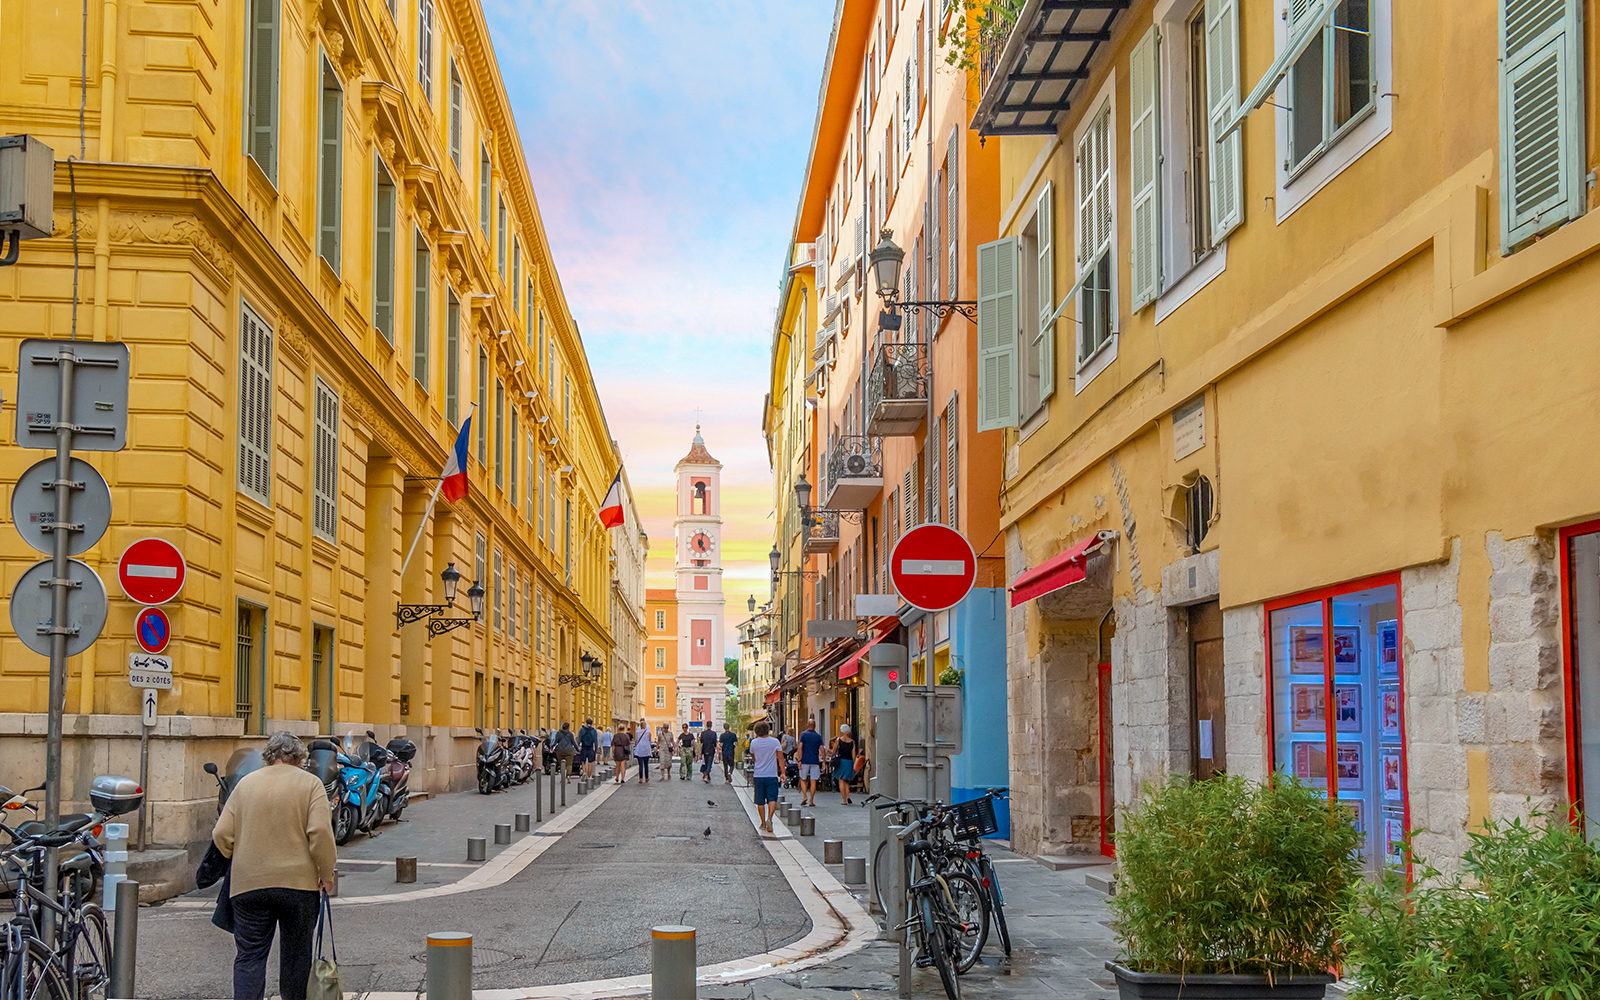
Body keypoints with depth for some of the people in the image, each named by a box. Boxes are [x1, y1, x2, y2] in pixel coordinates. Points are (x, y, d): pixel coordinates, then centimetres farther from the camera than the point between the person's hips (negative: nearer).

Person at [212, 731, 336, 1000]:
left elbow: (222, 835, 5)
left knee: (250, 955, 3)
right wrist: (326, 873, -2)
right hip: (298, 883, -2)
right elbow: (321, 833, -13)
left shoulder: (246, 783, 8)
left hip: (249, 884, 2)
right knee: (296, 954, 10)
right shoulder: (309, 783, -1)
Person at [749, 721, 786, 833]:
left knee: (760, 801, 9)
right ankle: (769, 818, -21)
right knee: (772, 799, -1)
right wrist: (783, 772, -4)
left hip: (758, 775, 1)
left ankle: (763, 823, 14)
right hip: (772, 775, -1)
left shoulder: (754, 743, -1)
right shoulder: (775, 742, -4)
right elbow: (780, 759, -6)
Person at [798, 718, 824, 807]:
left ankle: (805, 796, -5)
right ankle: (811, 801, 2)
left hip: (805, 761, -1)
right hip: (815, 762, 1)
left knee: (803, 780, 13)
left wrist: (799, 760, -7)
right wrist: (823, 761, 4)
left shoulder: (803, 734, 0)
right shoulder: (818, 736, 4)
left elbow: (800, 747, -8)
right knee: (813, 781, 3)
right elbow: (821, 749, -1)